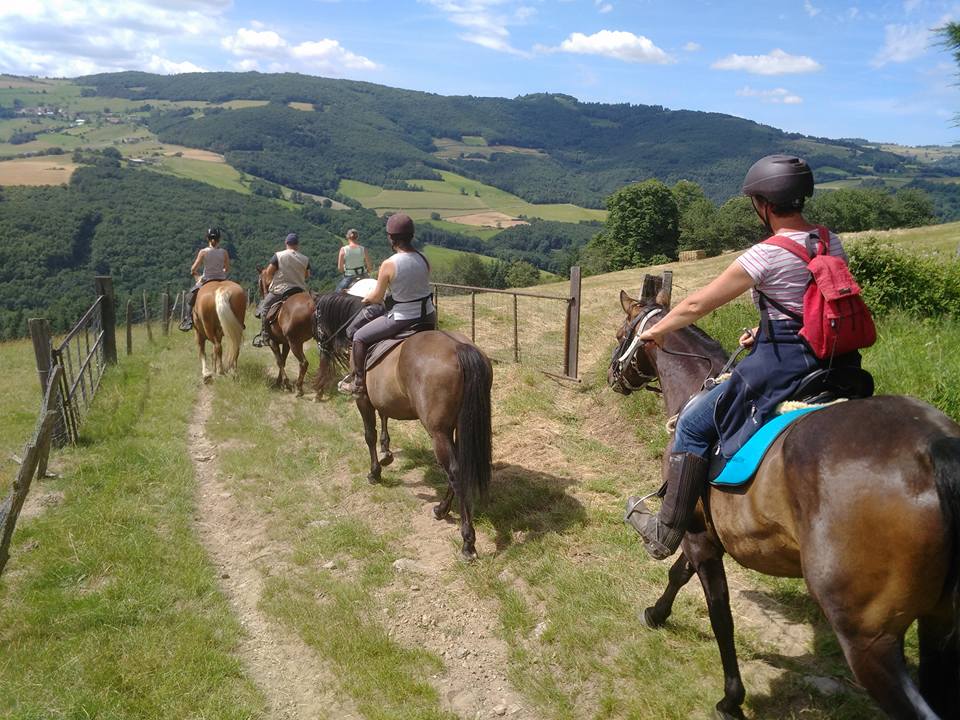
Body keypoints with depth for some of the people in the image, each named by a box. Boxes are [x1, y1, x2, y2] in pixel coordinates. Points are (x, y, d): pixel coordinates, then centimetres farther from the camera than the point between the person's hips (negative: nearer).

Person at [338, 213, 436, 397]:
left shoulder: (388, 264, -16)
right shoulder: (423, 259, -1)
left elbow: (377, 297, -7)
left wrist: (366, 299, 17)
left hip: (402, 319, -5)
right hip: (429, 317, 5)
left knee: (360, 338, 15)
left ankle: (359, 384, 21)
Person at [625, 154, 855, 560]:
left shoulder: (765, 256, -16)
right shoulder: (833, 245, 7)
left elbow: (697, 305, -8)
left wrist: (658, 330, 8)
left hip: (779, 367, -8)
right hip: (831, 364, 8)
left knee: (693, 422, 5)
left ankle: (666, 534, 9)